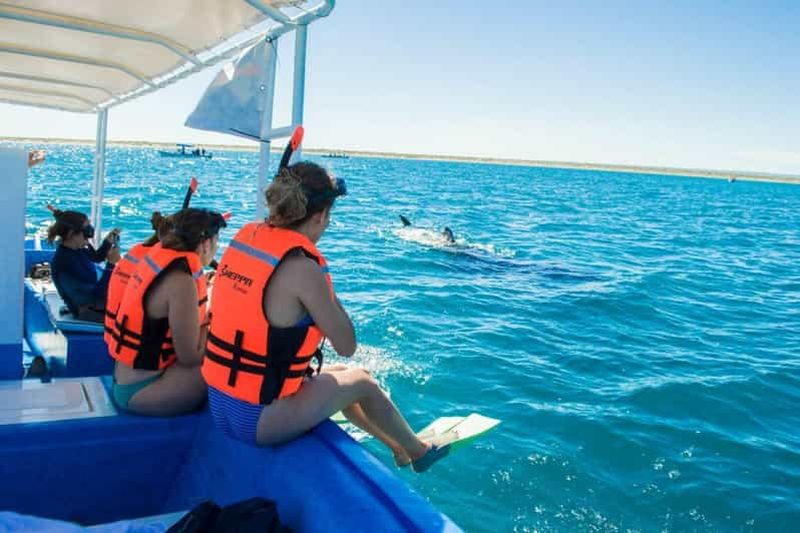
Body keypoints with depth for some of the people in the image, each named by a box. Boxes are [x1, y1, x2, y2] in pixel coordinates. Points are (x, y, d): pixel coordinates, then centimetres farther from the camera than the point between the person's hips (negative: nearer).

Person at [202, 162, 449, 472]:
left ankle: (399, 447, 45)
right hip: (257, 421, -8)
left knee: (340, 377, 25)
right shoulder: (302, 268, -23)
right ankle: (418, 452, 38)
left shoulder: (245, 238, -1)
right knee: (361, 381, 13)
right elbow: (346, 346, -14)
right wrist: (327, 291, -6)